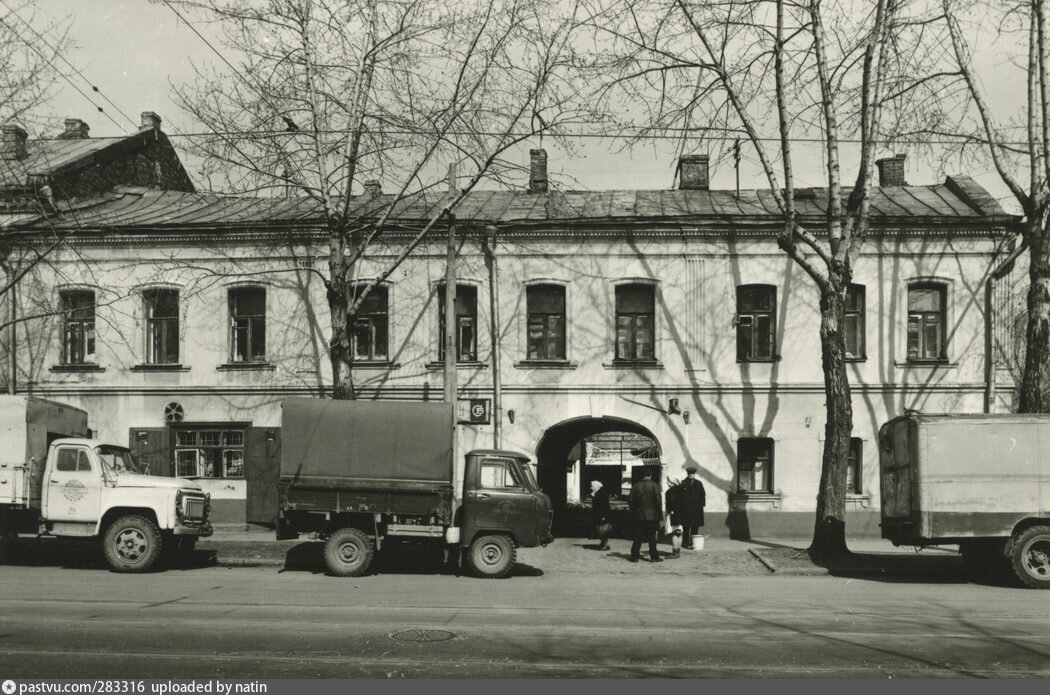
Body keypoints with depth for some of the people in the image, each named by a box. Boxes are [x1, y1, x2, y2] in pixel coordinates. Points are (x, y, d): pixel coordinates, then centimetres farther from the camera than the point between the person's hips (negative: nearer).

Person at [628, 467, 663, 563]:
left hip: (638, 515, 2)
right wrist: (660, 514, -1)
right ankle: (654, 556, 7)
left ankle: (634, 556, 7)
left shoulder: (635, 486, 2)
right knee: (652, 537, 5)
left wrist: (633, 511, 13)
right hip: (651, 515, -2)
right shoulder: (654, 486, -7)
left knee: (637, 537, 7)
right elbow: (658, 501, -10)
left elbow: (630, 501, 2)